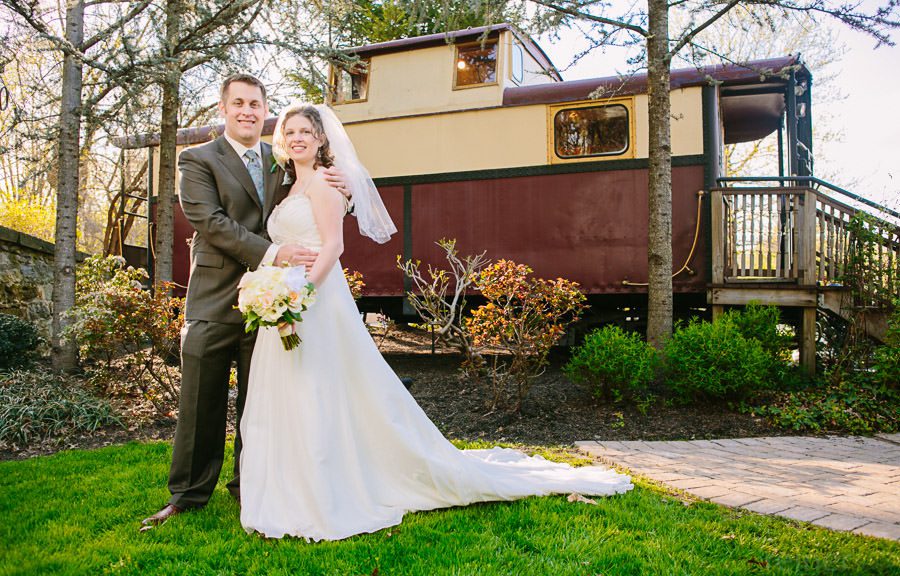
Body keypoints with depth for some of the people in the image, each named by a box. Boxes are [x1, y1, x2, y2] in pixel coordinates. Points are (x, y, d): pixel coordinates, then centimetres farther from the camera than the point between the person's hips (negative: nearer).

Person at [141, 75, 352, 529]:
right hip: (215, 301, -3)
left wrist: (340, 191, -5)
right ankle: (189, 493, 19)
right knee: (202, 403, 3)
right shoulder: (198, 160, 1)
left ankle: (250, 486, 26)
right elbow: (211, 222, -12)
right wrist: (273, 252, -22)